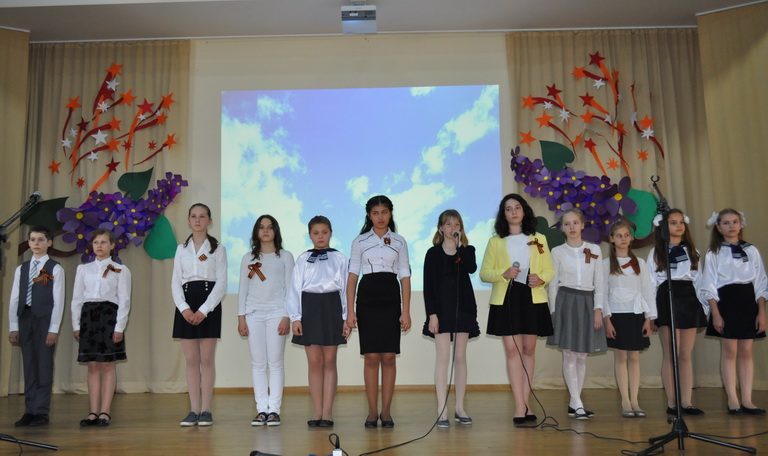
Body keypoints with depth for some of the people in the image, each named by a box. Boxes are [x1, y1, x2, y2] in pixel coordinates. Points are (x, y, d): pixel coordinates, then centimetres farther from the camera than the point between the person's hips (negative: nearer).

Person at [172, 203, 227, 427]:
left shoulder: (218, 249, 3)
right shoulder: (181, 249, 12)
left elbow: (221, 283, -3)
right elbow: (176, 282, 7)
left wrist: (204, 310, -14)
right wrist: (184, 307, -9)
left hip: (209, 303, -3)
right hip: (186, 305, 3)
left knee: (207, 359, -1)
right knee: (191, 360, 5)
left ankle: (205, 410, 5)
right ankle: (194, 410, 10)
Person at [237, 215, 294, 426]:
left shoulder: (285, 257, 7)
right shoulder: (248, 258, 14)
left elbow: (290, 288, 3)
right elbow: (242, 289, 11)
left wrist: (287, 317, -6)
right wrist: (241, 317, 3)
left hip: (276, 312, -2)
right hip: (253, 313, 2)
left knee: (276, 362, -3)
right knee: (258, 363, 2)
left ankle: (274, 409, 2)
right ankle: (261, 409, 7)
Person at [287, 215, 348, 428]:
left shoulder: (339, 258, 7)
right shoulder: (303, 259, 8)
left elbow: (345, 288, 5)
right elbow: (295, 288, 5)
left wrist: (346, 318, 0)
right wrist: (295, 318, -2)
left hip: (331, 307, -1)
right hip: (309, 307, 1)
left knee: (329, 361, 2)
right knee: (314, 362, 4)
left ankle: (327, 412, 8)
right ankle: (317, 411, 11)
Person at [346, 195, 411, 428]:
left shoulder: (399, 242, 7)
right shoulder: (360, 241, 6)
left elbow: (405, 278, 5)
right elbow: (352, 276, 4)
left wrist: (406, 311, -2)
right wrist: (350, 311, -4)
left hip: (390, 299, 1)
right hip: (367, 299, 0)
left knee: (389, 357, 0)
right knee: (371, 357, 0)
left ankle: (386, 411, 9)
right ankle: (372, 411, 9)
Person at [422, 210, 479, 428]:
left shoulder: (467, 250, 8)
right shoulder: (433, 253, 1)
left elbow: (472, 268, -15)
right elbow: (428, 286, -4)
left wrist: (459, 245, -15)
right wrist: (432, 314, -11)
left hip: (463, 308, 2)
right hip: (441, 309, -2)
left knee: (460, 357, 7)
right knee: (443, 357, -4)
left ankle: (460, 408, 15)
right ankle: (442, 411, -1)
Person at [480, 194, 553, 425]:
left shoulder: (539, 239, 11)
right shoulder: (495, 241, 7)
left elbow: (550, 270, 10)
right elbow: (484, 273, 3)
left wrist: (541, 279, -12)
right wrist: (503, 274, -15)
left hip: (532, 299, 1)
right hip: (505, 299, -1)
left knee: (528, 349, 5)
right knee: (512, 350, -6)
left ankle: (524, 403, 14)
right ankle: (521, 406, -3)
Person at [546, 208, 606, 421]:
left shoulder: (594, 250, 7)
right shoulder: (557, 251, 3)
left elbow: (599, 282, 5)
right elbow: (553, 284, 4)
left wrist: (598, 309, -3)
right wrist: (554, 311, -2)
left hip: (587, 302, 2)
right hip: (566, 301, -2)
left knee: (582, 356, 5)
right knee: (569, 354, -5)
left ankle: (574, 403, 12)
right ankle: (578, 404, -3)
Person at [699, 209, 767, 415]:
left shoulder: (751, 250, 9)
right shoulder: (713, 253, 2)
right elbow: (709, 286, -2)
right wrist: (715, 314, -10)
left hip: (748, 300, 3)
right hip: (725, 301, -3)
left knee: (746, 352, 5)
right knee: (729, 352, -2)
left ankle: (747, 400, 9)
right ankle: (733, 401, 3)